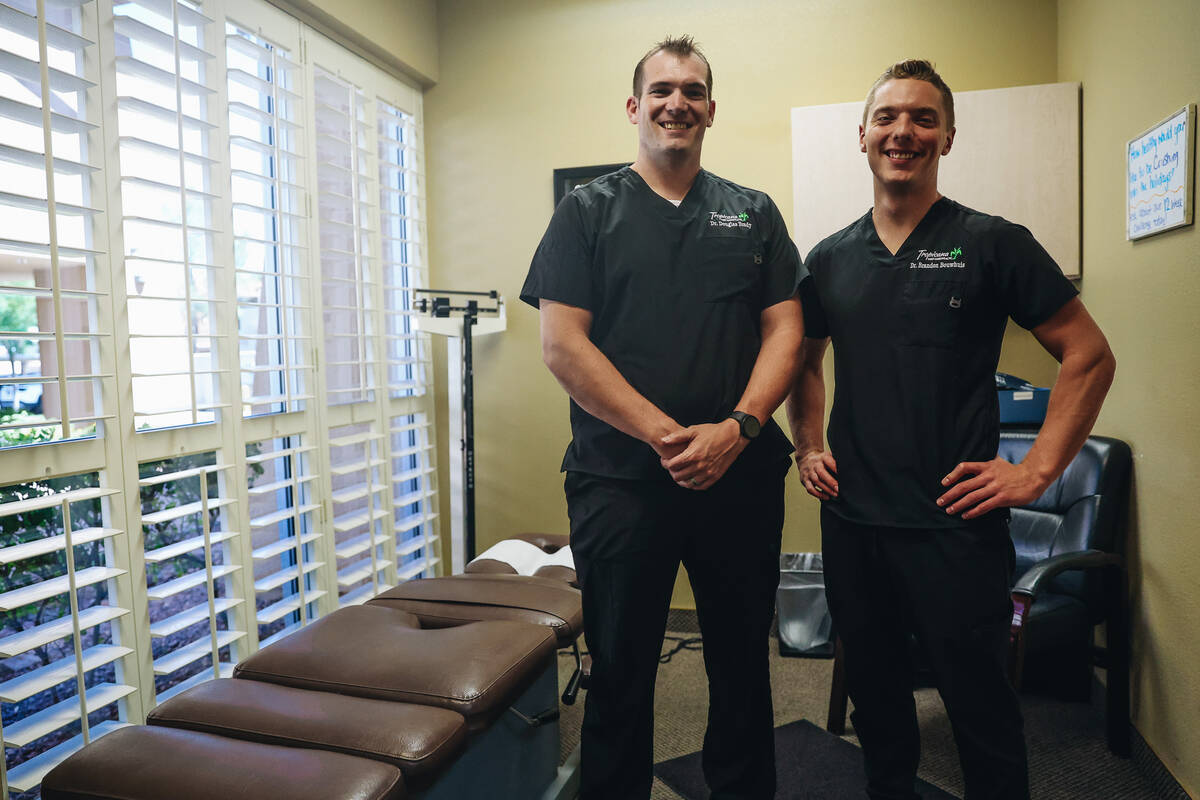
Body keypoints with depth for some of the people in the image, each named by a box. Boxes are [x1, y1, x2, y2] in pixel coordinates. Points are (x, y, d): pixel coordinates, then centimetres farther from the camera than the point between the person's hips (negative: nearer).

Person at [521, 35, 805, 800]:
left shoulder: (754, 214, 11)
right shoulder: (588, 212, 3)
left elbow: (785, 331, 4)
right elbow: (562, 343, -7)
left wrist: (735, 429, -13)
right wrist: (665, 435, -15)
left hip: (742, 475, 3)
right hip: (619, 478, -2)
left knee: (742, 664, 16)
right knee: (620, 670, 11)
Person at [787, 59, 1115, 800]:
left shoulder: (992, 244, -4)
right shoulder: (830, 259, 8)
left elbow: (1090, 357, -3)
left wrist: (1036, 471, -9)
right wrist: (809, 447, 8)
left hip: (954, 524, -4)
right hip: (851, 520, 4)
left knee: (982, 706, 9)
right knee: (875, 697, 19)